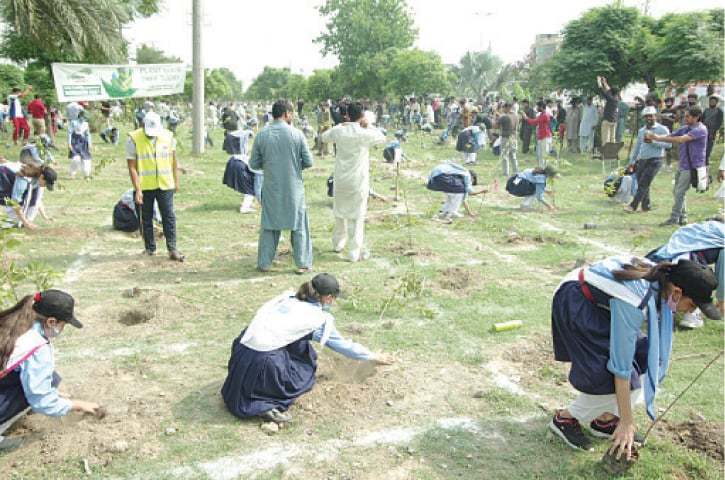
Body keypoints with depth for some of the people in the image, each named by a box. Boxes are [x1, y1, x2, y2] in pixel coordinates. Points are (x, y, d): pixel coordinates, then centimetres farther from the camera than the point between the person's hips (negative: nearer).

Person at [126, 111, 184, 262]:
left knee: (169, 217, -2)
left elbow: (173, 161, 11)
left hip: (165, 185, 1)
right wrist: (137, 189, -14)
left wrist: (176, 181, 11)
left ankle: (172, 249, 2)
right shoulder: (134, 139, -9)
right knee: (146, 218, 9)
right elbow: (132, 166, -9)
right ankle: (150, 249, 21)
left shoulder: (168, 136, 1)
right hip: (144, 186, -1)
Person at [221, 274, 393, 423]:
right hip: (262, 361, -6)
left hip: (241, 347, 6)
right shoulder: (320, 318, 1)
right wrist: (374, 357, 26)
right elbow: (342, 345, 13)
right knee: (305, 377, 16)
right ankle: (267, 405, -3)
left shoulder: (288, 297, 16)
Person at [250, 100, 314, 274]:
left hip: (271, 188, 2)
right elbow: (308, 162, -5)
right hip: (294, 188, -2)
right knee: (299, 225, 9)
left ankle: (264, 263, 17)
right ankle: (303, 263, 13)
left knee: (268, 226, 13)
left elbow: (254, 164, 2)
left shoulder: (261, 135, -2)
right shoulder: (297, 134, -8)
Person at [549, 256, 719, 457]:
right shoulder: (633, 302, -36)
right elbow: (621, 364, -30)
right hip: (575, 305, -9)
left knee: (645, 359, 1)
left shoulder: (663, 278, -13)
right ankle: (565, 418, 6)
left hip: (602, 303, 9)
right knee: (611, 380, -15)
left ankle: (605, 420, 14)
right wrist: (626, 423, -22)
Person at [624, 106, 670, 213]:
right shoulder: (641, 131, 14)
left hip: (655, 161, -6)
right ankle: (646, 206, 14)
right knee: (641, 184, 4)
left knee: (643, 184, -11)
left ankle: (633, 205, -10)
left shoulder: (662, 129, -3)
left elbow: (669, 144, -12)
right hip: (642, 160, 6)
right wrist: (632, 161, 18)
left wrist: (653, 142, -20)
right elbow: (637, 146, 20)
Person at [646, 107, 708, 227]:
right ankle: (682, 218, 22)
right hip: (683, 165, 8)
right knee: (677, 191, 12)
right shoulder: (685, 128, 11)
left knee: (680, 193, -8)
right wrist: (654, 137, -16)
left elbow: (682, 139, -26)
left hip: (693, 167, -8)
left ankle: (674, 219, -1)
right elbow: (670, 136, 4)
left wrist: (658, 138, -28)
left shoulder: (701, 129, -15)